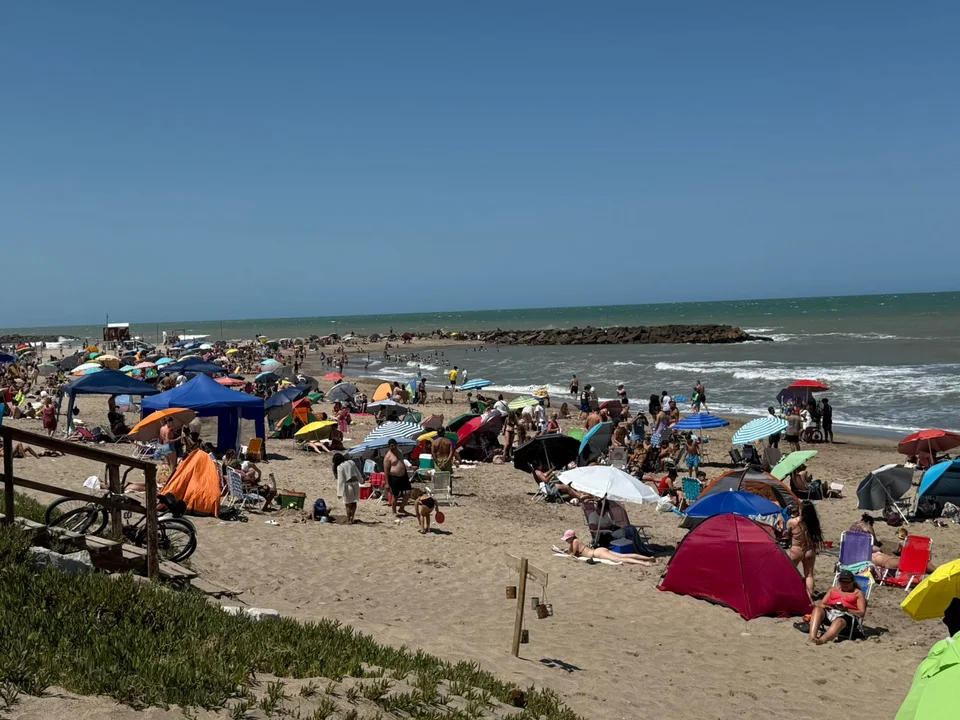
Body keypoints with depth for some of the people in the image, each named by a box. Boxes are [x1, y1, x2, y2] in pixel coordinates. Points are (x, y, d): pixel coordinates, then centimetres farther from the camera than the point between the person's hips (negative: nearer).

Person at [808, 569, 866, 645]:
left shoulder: (858, 593, 20)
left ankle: (821, 640, -68)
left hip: (846, 614, -4)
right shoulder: (833, 590, 31)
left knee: (839, 621, -41)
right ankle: (812, 637, -52)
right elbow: (820, 604, 21)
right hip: (828, 611, 4)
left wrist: (846, 609, -13)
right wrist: (824, 606, -6)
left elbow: (862, 613, 6)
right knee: (817, 609, -32)